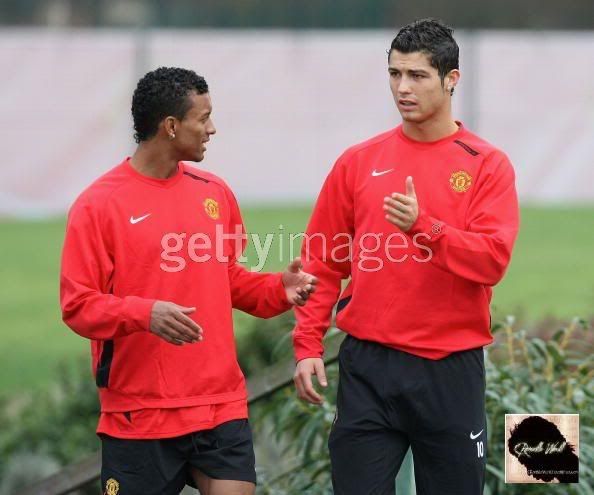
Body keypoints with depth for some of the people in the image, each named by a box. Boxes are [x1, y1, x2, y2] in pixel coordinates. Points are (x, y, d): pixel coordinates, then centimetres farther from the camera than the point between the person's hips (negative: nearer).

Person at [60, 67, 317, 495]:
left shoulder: (215, 192, 11)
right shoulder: (98, 205, -7)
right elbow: (78, 305, -10)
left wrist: (278, 290, 3)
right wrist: (145, 313, -26)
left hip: (222, 409, 4)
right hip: (138, 418, -4)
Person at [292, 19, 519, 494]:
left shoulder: (488, 165, -1)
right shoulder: (358, 162, 7)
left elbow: (493, 260, -12)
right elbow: (322, 263, 9)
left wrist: (423, 226, -25)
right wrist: (308, 345, 1)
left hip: (451, 370, -1)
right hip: (368, 366, 2)